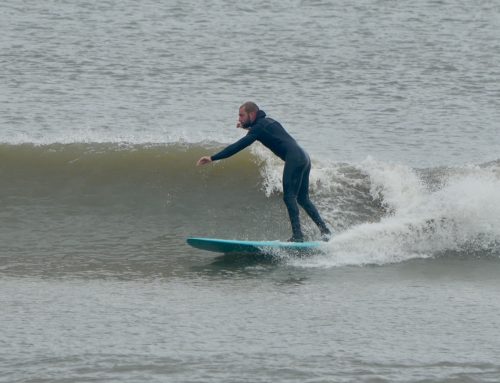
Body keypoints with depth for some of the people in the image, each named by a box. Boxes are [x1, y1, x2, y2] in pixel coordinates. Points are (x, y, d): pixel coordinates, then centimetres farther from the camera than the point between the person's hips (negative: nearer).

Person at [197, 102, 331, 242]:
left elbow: (238, 146, -15)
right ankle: (324, 230, 11)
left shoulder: (259, 128, -6)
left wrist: (212, 158, -18)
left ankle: (297, 235, -18)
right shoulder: (267, 121, 21)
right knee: (303, 199, 14)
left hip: (294, 159, -9)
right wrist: (248, 126, 49)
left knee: (289, 197, -10)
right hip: (304, 157, 9)